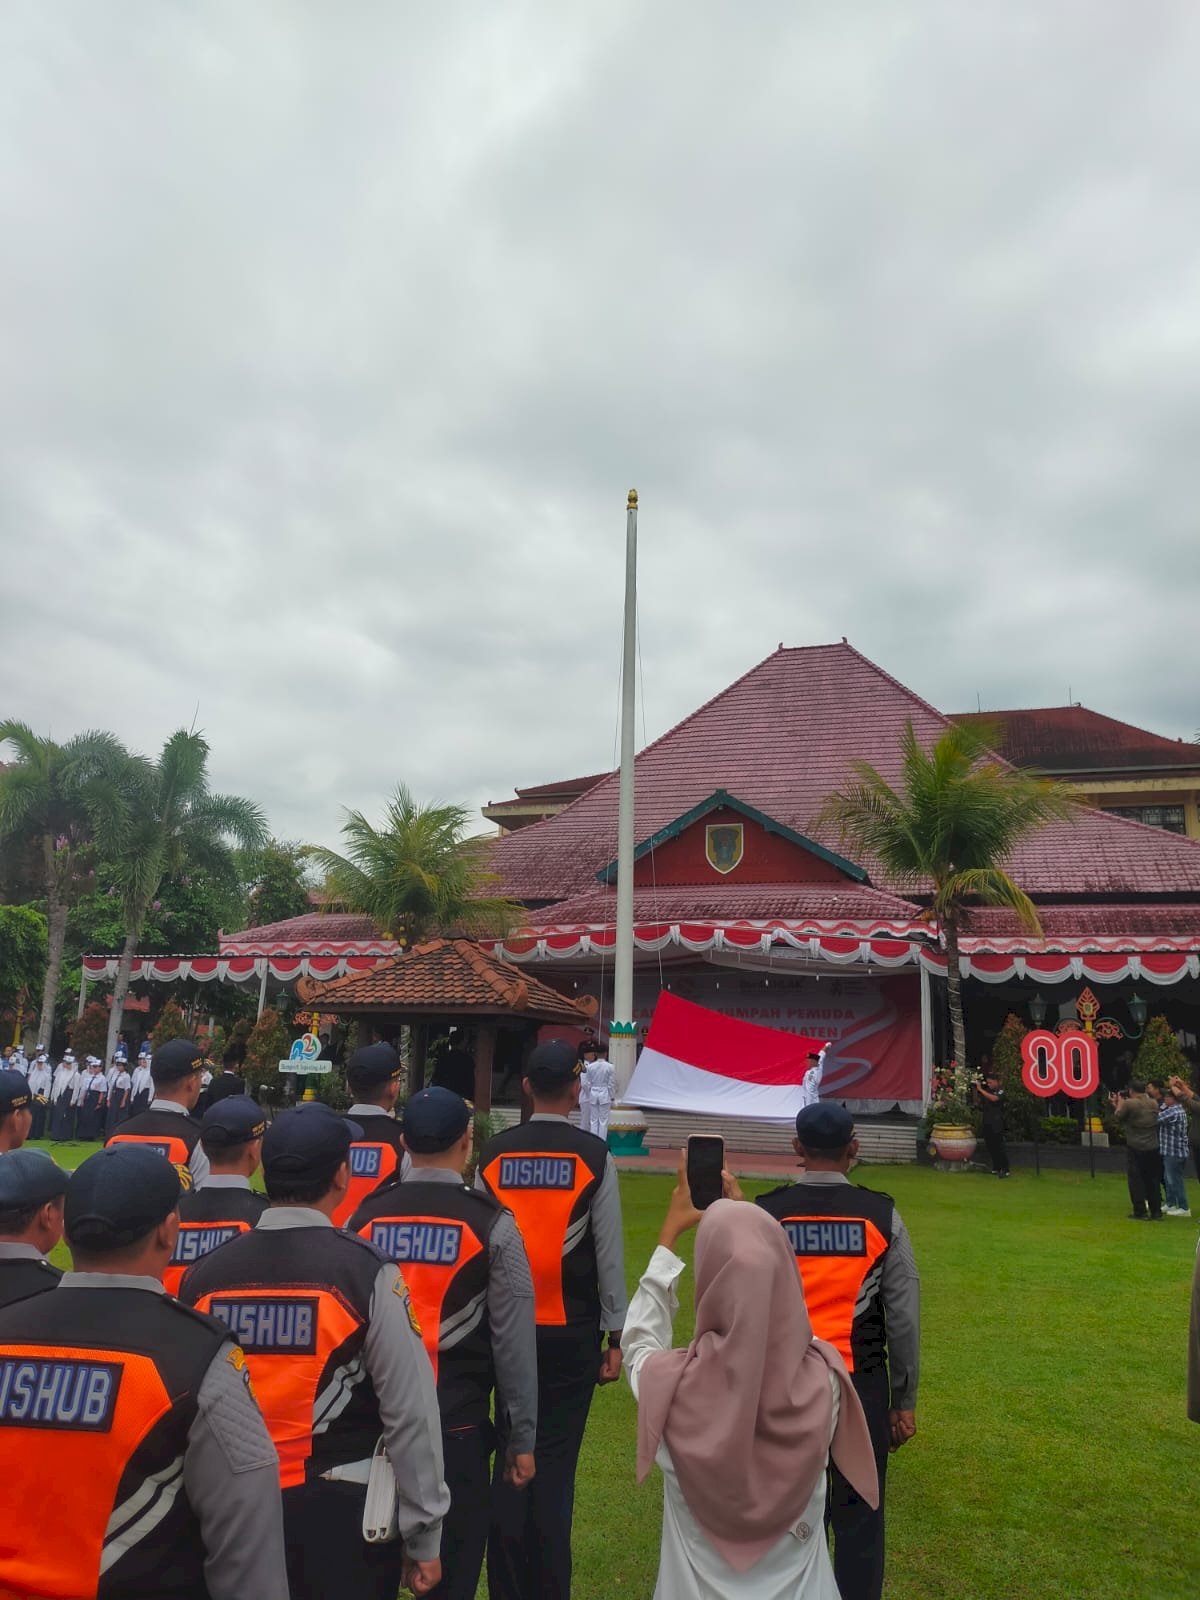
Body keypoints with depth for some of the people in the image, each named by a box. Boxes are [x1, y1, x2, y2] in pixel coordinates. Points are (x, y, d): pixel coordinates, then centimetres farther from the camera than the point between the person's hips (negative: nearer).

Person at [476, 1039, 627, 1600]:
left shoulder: (493, 1153, -3)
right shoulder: (594, 1156, -9)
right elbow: (609, 1253, -6)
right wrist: (616, 1336, 2)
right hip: (572, 1330, -2)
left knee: (510, 1453, 14)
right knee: (555, 1460, 8)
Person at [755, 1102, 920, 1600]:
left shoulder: (763, 1216, -6)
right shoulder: (882, 1215, -6)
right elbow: (904, 1319, -2)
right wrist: (904, 1401, 9)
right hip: (861, 1385, 0)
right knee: (859, 1516, 11)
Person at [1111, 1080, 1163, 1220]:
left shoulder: (1129, 1104, -13)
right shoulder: (1154, 1104, 5)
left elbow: (1118, 1116, -1)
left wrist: (1120, 1103, 13)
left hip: (1135, 1148, -5)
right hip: (1153, 1148, 5)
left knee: (1135, 1180, 3)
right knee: (1153, 1180, 12)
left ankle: (1140, 1212, 3)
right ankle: (1156, 1212, 15)